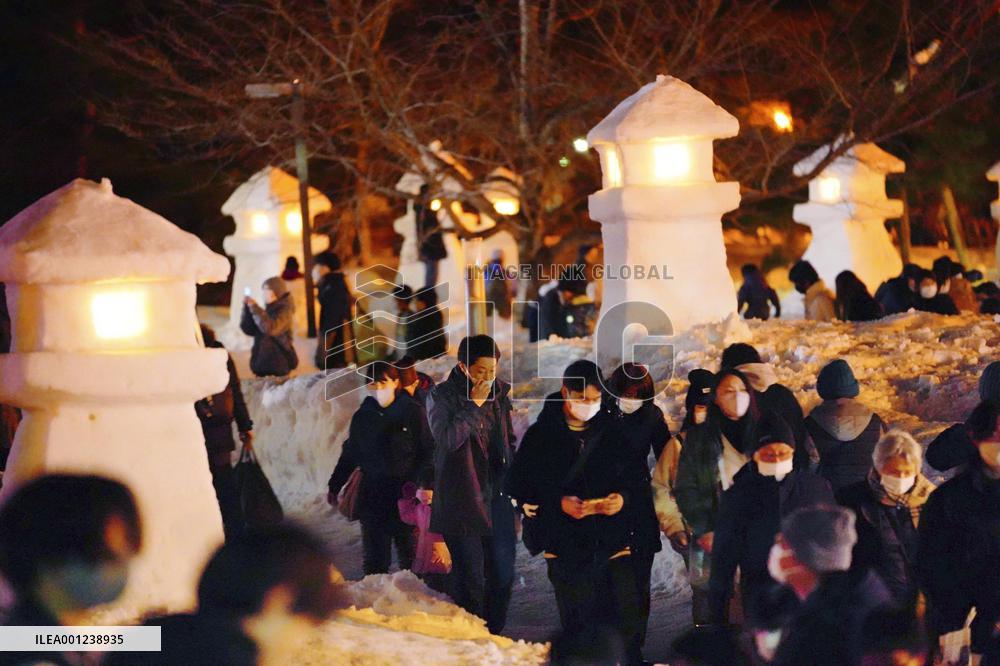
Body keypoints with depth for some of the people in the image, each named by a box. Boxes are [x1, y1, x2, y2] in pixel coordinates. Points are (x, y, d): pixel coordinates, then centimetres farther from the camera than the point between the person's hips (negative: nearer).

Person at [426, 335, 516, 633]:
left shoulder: (500, 394, 9)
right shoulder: (442, 396, -7)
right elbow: (447, 438, -24)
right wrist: (474, 404, -21)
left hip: (497, 498, 5)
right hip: (461, 500, -5)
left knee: (502, 575, 5)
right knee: (470, 578, -2)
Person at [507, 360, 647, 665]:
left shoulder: (613, 431, 6)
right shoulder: (541, 435, 1)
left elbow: (638, 478, 13)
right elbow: (518, 485, 1)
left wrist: (624, 498, -9)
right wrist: (558, 503, -13)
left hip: (615, 544, 1)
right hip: (565, 546, -1)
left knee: (628, 626, -3)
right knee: (579, 628, 3)